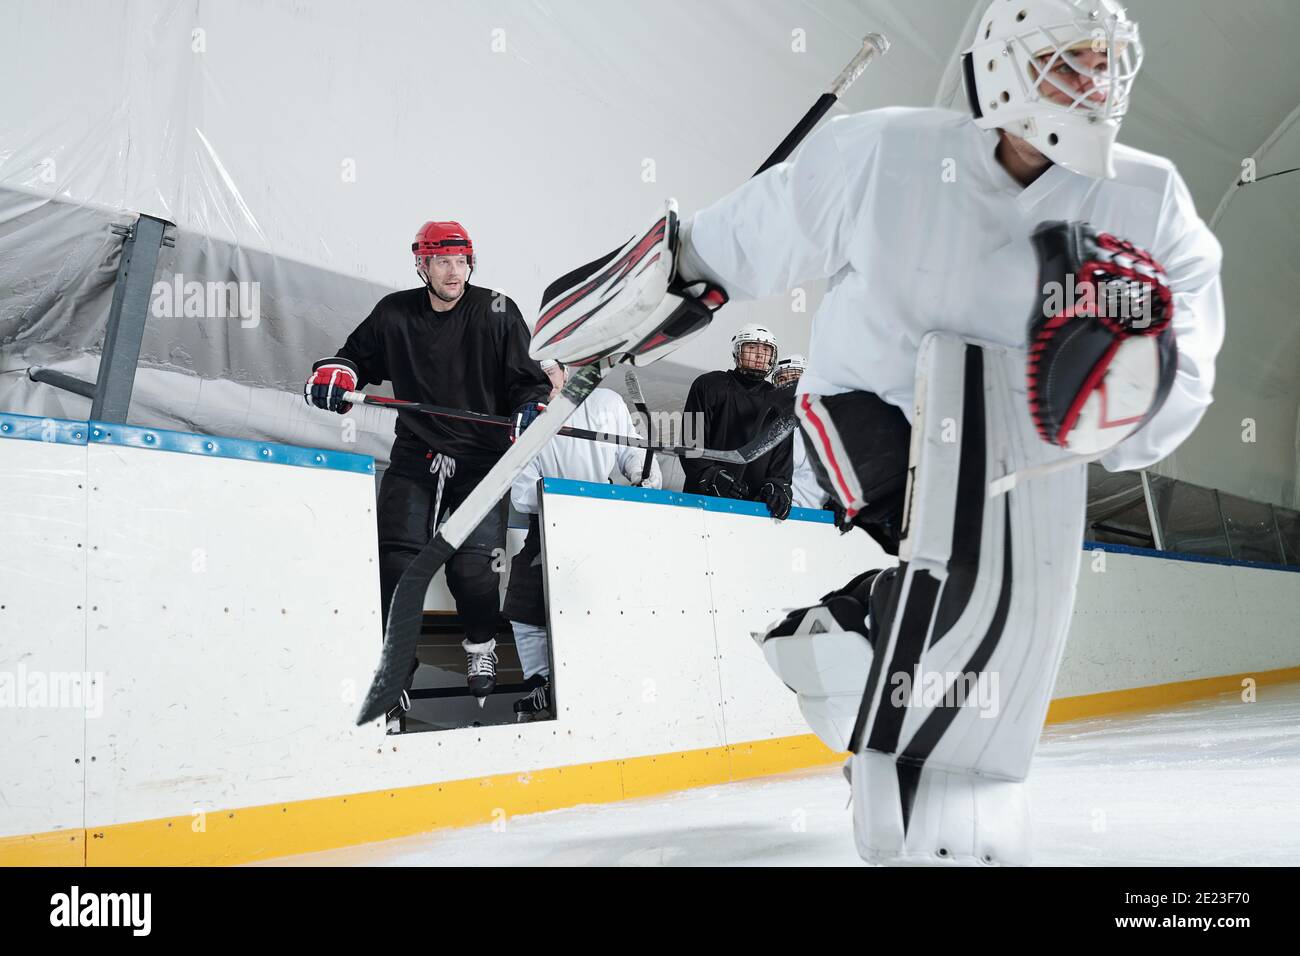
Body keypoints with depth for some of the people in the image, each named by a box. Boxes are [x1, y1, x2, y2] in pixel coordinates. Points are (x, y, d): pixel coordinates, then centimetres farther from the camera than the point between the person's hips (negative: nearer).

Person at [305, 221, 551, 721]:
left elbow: (527, 376, 4)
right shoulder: (394, 314, 6)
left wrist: (531, 408, -16)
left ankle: (481, 646, 19)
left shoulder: (497, 313, 1)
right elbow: (357, 355, 18)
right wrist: (333, 373, -3)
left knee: (471, 565, -10)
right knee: (397, 562, -8)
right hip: (414, 457, 2)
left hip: (481, 459, -2)